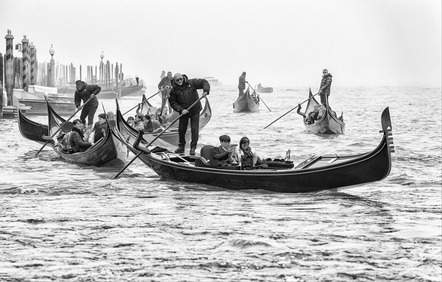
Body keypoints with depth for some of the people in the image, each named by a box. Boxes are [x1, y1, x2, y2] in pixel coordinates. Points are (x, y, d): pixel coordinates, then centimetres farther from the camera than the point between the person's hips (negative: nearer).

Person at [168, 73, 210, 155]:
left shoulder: (191, 83, -7)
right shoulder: (174, 90, -4)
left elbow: (204, 82, -5)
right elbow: (172, 102, -4)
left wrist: (206, 90, -24)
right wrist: (180, 110, -18)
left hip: (195, 110, -1)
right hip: (183, 112, 2)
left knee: (194, 129, -5)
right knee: (181, 129, 6)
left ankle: (193, 148, 4)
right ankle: (181, 147, 24)